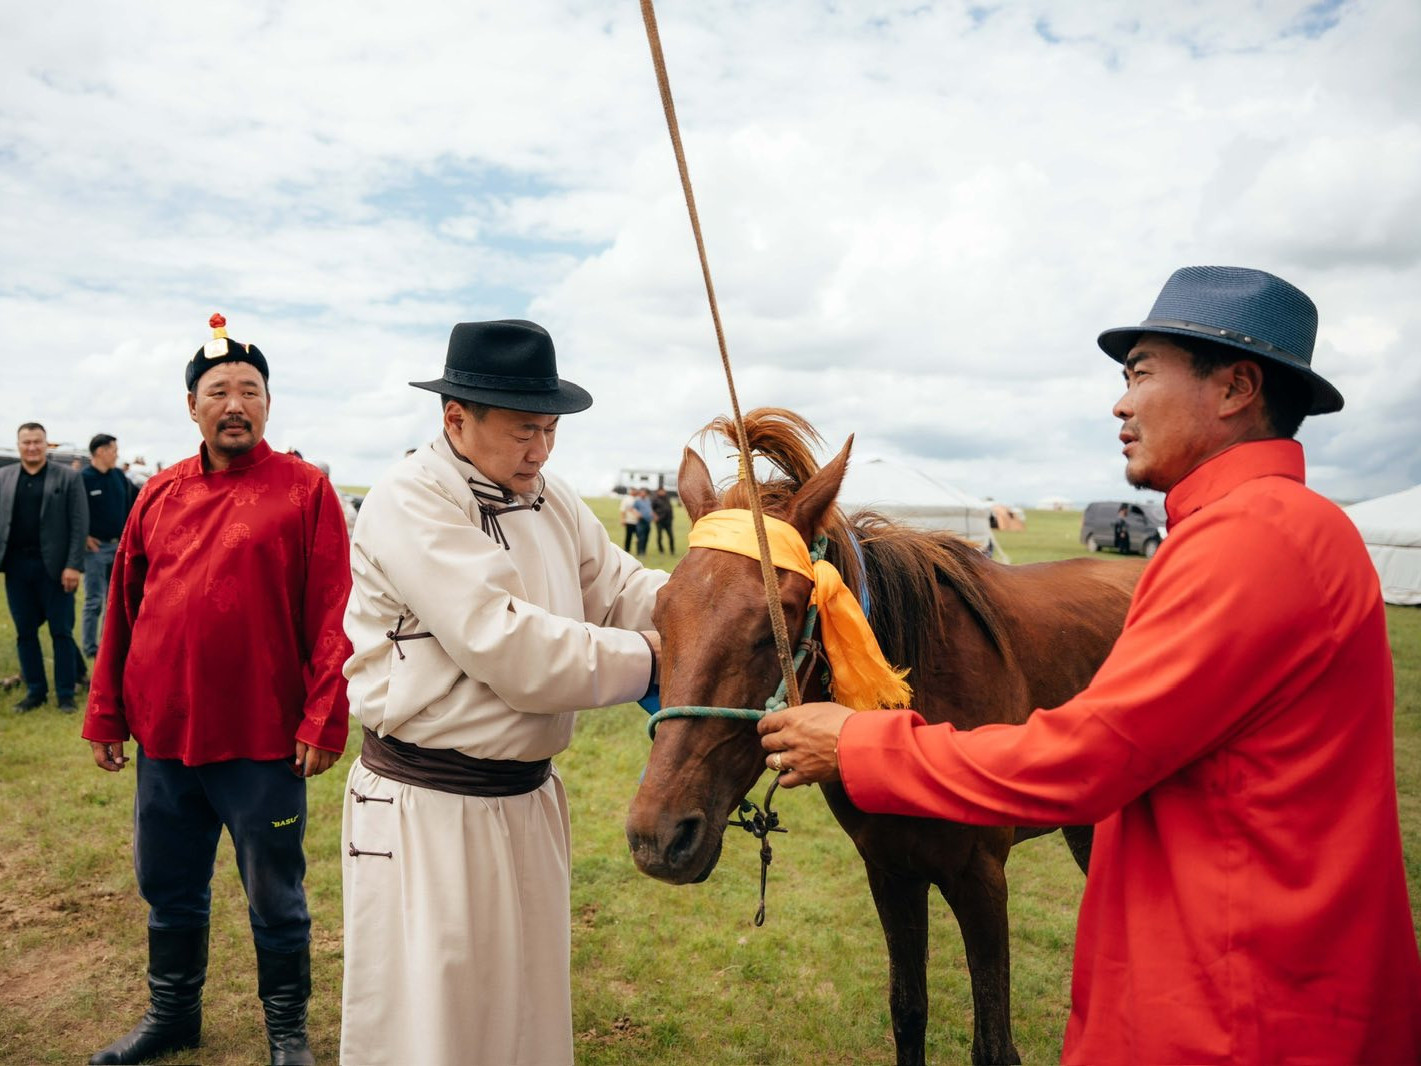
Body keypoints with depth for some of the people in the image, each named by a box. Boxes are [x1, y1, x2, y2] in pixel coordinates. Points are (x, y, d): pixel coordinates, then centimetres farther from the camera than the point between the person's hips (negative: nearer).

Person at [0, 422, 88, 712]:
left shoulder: (69, 477, -1)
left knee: (61, 632, 2)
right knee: (25, 632, 10)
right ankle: (35, 690, 21)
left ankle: (66, 694, 11)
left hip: (54, 566, -3)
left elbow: (79, 524, -5)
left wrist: (73, 565, -12)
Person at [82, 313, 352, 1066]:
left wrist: (324, 719, -15)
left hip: (263, 741, -4)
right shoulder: (159, 494, 7)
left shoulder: (305, 489, -7)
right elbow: (123, 608, 11)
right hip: (164, 736, 5)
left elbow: (331, 614, -11)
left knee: (275, 898, 10)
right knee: (168, 890, 20)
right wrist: (105, 715, 11)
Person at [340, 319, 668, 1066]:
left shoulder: (549, 499, 5)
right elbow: (511, 650, -27)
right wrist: (652, 657, -20)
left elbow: (621, 591, 2)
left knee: (529, 1002, 23)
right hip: (425, 812, -7)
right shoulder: (409, 504, -19)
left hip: (529, 800, 7)